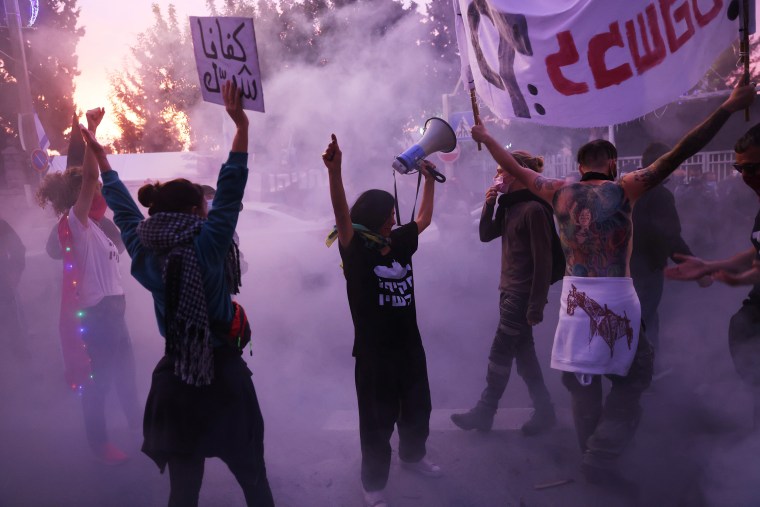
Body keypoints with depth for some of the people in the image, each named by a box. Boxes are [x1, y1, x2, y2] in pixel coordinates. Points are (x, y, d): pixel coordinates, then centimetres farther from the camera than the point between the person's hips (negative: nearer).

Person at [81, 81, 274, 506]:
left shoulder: (145, 253, -3)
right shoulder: (207, 247, -18)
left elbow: (123, 207, 11)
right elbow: (231, 191, -19)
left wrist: (99, 154, 24)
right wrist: (241, 125, -18)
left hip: (174, 382, 5)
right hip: (224, 378, -5)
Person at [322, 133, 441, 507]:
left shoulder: (399, 244, 1)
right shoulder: (356, 250, -16)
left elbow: (423, 218, 18)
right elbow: (342, 215, -33)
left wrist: (429, 178, 18)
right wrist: (334, 171, -48)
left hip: (409, 344, 6)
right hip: (373, 351, -6)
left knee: (417, 408, 25)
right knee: (377, 420, 8)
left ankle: (412, 455, 52)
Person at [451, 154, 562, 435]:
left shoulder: (534, 209, -17)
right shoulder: (509, 207, 9)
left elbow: (543, 261, -18)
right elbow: (485, 235, 15)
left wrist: (537, 305, -20)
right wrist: (489, 204, 0)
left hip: (523, 294, -9)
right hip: (509, 290, 9)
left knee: (500, 354, 1)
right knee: (523, 353, 14)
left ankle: (484, 412, 14)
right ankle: (544, 409, 24)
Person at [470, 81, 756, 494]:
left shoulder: (560, 193, 3)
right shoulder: (623, 189, -6)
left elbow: (515, 168, 14)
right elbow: (680, 153, -9)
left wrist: (486, 137, 28)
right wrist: (729, 108, -6)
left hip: (575, 298, 4)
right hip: (615, 299, -4)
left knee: (583, 383, 14)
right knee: (631, 380, 11)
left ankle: (592, 457, 26)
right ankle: (601, 459, 3)